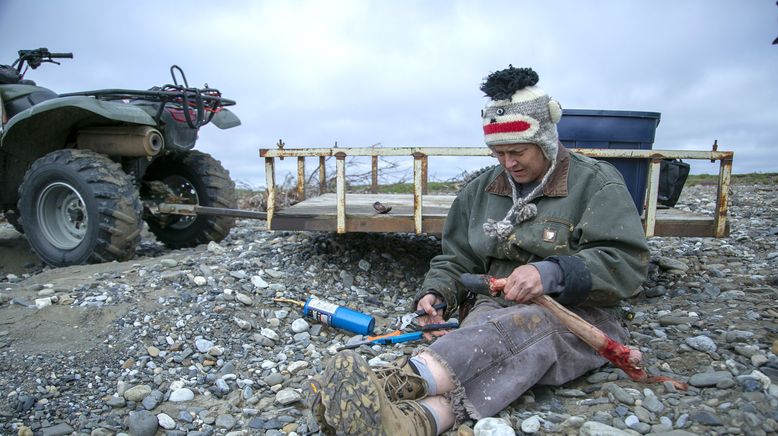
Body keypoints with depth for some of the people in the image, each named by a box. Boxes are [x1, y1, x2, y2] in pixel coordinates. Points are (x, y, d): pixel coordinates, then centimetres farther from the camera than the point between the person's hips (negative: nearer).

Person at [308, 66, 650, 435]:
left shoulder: (597, 182, -2)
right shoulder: (481, 189, 12)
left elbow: (628, 262, -12)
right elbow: (456, 259, 18)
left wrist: (553, 274, -29)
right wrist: (435, 293, -4)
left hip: (578, 314, -3)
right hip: (498, 306, 3)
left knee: (523, 328, -40)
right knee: (484, 350, -35)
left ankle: (397, 383, -62)